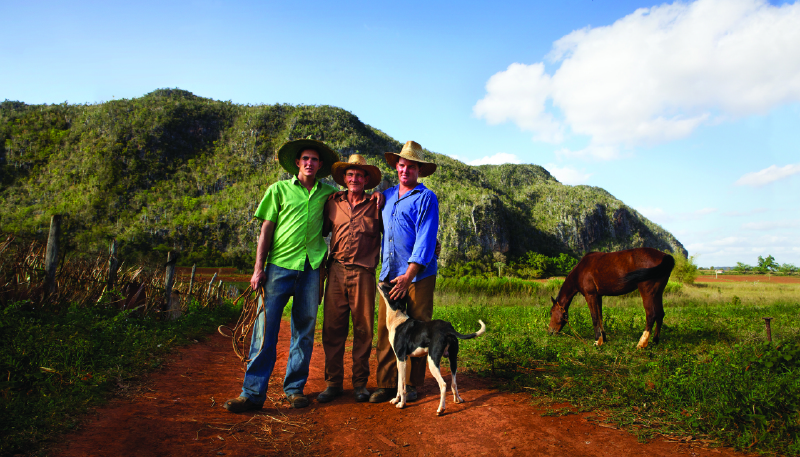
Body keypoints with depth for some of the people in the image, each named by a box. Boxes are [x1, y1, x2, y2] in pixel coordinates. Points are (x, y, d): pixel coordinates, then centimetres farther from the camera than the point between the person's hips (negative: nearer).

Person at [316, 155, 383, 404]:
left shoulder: (375, 206, 9)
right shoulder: (332, 203, 13)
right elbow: (320, 232, 20)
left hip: (363, 273, -1)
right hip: (336, 271, 2)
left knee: (363, 329, 2)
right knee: (332, 327, 1)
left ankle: (360, 382, 15)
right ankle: (333, 382, 13)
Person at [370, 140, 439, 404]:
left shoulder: (426, 198, -1)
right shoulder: (386, 196, 16)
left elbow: (425, 239, -10)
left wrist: (408, 276, -17)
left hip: (419, 274, -4)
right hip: (390, 273, 4)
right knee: (385, 329, 1)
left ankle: (411, 385, 14)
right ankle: (386, 384, 10)